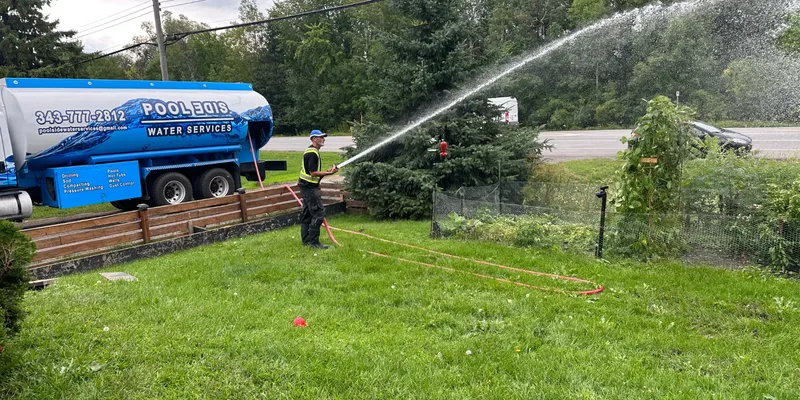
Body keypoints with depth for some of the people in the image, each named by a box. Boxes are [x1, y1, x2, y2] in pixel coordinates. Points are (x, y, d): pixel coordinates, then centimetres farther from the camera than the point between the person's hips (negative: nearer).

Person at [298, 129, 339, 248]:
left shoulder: (311, 151, 16)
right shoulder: (312, 153, -17)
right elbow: (313, 173, -22)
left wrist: (327, 171, 10)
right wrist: (329, 173, -17)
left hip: (307, 186, 11)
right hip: (310, 187, -11)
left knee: (306, 214, 13)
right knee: (319, 212, -10)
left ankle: (306, 240, 20)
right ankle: (313, 241, -7)